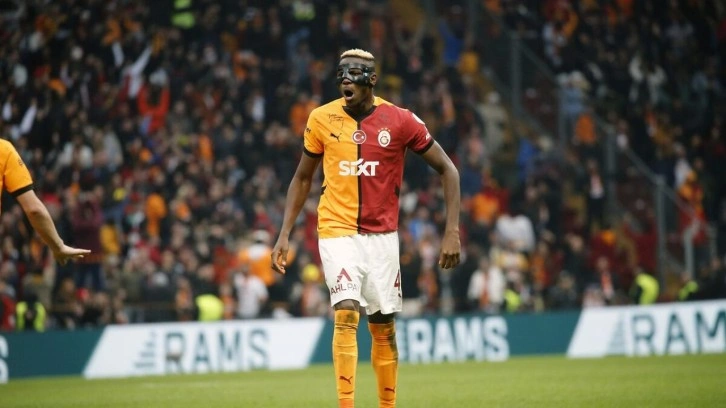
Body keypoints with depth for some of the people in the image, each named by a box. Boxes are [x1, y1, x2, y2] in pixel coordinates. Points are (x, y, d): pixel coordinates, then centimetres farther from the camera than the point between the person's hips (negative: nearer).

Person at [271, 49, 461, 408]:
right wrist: (284, 235, 4)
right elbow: (302, 178, 11)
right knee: (346, 314, -19)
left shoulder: (400, 121, -6)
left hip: (382, 236, 1)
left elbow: (447, 169, 0)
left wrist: (452, 232, -7)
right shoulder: (322, 119, -2)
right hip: (338, 231, -1)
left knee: (384, 325, 7)